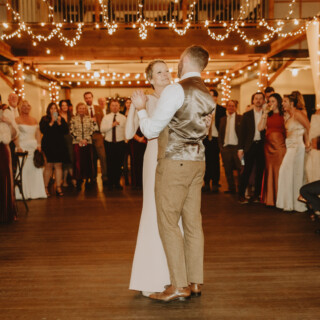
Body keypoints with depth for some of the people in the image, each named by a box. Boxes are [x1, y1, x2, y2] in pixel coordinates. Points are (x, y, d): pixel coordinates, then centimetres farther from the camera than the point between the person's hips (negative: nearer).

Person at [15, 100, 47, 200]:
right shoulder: (17, 120, 0)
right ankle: (24, 193, 0)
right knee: (23, 170, -6)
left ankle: (36, 192, 10)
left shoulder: (34, 120, 15)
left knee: (36, 170, 2)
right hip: (23, 147, -5)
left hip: (34, 147, 5)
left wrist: (38, 145, 6)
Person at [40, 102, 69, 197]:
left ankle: (58, 188, 6)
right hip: (48, 145, -3)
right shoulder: (44, 119, 6)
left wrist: (59, 123, -8)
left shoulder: (61, 119, 13)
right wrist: (51, 122, -13)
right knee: (48, 166, -6)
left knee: (58, 166, 2)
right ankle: (45, 188, 0)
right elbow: (42, 130, -9)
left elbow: (65, 131, 3)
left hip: (59, 145, 3)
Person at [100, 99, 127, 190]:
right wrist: (112, 125, -17)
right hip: (109, 143, 0)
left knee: (119, 164, 3)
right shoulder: (106, 117, 5)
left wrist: (125, 141, 1)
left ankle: (117, 183, 14)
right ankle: (110, 183, 14)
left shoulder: (123, 118, 6)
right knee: (110, 164, 3)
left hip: (120, 143, 0)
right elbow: (102, 129, -7)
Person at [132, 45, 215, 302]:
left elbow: (151, 130, -11)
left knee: (169, 224, -2)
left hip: (175, 163, -8)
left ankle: (179, 287, 1)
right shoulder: (208, 95, 13)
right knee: (193, 223, 10)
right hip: (198, 162, 8)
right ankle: (195, 282, 17)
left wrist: (141, 107, 5)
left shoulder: (175, 90, -12)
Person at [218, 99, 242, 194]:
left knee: (240, 169, -3)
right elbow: (220, 134, 15)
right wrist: (220, 146, 4)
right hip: (225, 147, 4)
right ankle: (231, 188, 16)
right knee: (228, 170, 6)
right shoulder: (223, 119, 16)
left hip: (236, 147, -4)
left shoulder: (240, 118, 2)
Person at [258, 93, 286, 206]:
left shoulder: (284, 115, -1)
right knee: (269, 171, 7)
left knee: (279, 171, -3)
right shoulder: (268, 115, 12)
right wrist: (265, 113, -3)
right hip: (268, 144, 4)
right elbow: (260, 128, 0)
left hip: (279, 144, -4)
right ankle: (269, 198, 15)